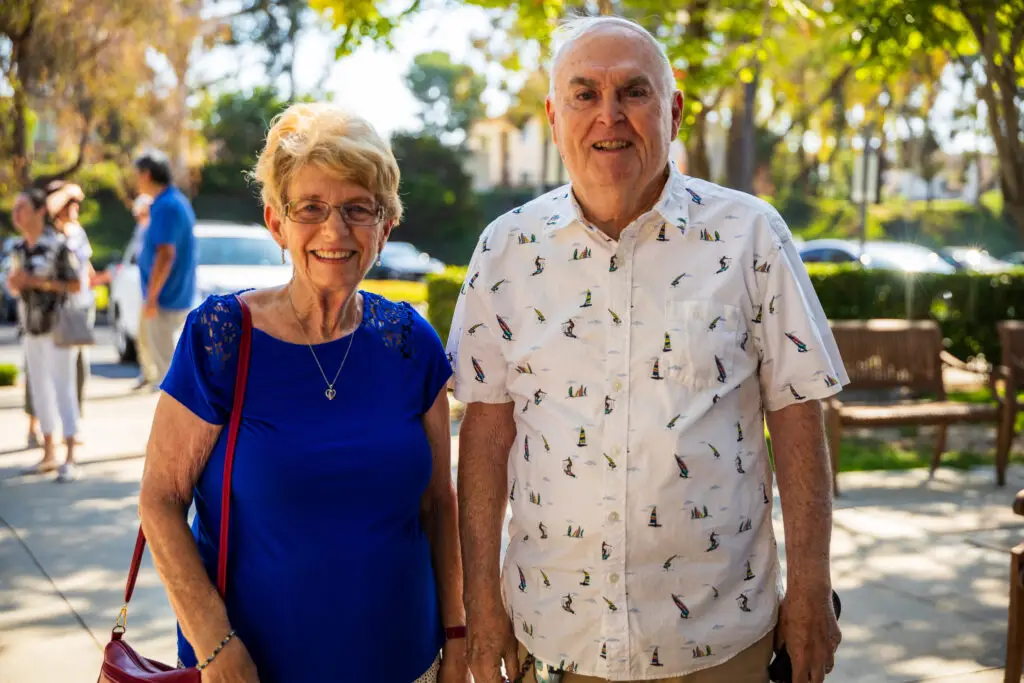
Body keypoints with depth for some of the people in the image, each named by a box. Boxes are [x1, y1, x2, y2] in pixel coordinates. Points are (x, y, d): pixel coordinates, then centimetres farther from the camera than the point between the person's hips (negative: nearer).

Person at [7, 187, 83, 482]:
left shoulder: (58, 245, -13)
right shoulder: (19, 248, 7)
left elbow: (76, 286, -12)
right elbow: (16, 287, 16)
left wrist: (37, 281, -20)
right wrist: (14, 283, -7)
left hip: (57, 327, -7)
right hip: (32, 328, 7)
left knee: (63, 390, -5)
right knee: (40, 390, 10)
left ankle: (70, 460, -2)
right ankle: (49, 454, 20)